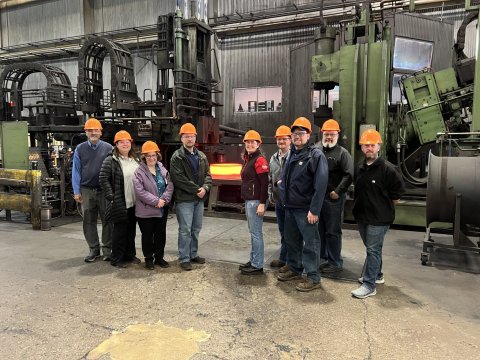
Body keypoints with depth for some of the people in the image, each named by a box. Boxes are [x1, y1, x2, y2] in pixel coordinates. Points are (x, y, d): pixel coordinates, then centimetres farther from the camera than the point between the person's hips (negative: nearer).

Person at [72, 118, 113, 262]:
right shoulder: (80, 149, 7)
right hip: (87, 190, 2)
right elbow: (76, 171, 7)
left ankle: (107, 249, 15)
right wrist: (76, 192, 2)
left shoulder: (108, 148, 2)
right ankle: (93, 249, 20)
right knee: (89, 221, 8)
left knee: (107, 220, 3)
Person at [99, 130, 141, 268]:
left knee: (131, 230, 14)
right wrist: (111, 197, -16)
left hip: (134, 203, 6)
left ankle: (130, 255, 28)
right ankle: (116, 258, 13)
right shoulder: (110, 160, -7)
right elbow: (104, 179, -11)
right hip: (119, 203, -6)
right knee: (120, 230, 0)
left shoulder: (135, 160, 13)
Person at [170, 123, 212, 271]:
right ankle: (184, 259, 9)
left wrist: (205, 188, -10)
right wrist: (196, 189, -17)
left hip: (199, 199, 6)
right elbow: (178, 178, -17)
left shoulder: (202, 156, 13)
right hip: (184, 199, -6)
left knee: (196, 229, 15)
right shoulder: (177, 157, -7)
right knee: (185, 230, -2)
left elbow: (207, 175, 11)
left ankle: (193, 254, 28)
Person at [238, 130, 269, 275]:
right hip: (248, 201, 10)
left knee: (256, 233, -5)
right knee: (252, 232, 15)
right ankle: (253, 260, 25)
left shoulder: (260, 160, -13)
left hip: (256, 201, -10)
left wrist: (262, 203, -22)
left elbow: (264, 183, -19)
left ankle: (258, 266, 2)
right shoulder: (248, 159, 16)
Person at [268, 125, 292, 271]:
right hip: (278, 201, 7)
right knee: (283, 231, 17)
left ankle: (287, 260, 15)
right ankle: (284, 259, 29)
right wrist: (270, 195, 13)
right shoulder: (273, 158, 12)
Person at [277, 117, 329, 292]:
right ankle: (294, 269, 35)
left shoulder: (316, 155, -12)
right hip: (290, 206, 8)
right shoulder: (292, 154, 13)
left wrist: (314, 210, -22)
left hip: (305, 209, -8)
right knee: (291, 240, 18)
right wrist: (282, 183, 9)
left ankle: (313, 278, 13)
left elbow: (320, 184, -19)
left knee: (310, 243, 1)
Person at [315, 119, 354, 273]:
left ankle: (335, 262, 14)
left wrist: (338, 191, -15)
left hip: (333, 199, -5)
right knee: (319, 230, 14)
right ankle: (322, 258, 29)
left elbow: (348, 175, -12)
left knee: (333, 231, 2)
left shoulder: (342, 153, -5)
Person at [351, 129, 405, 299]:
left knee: (373, 250, -3)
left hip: (379, 218, -7)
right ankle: (376, 275, 37)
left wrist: (385, 209, -1)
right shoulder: (359, 168, 7)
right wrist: (359, 208, 14)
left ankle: (369, 285, 4)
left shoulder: (387, 168, -13)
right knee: (371, 248, 20)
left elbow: (398, 191, -8)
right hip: (362, 216, 7)